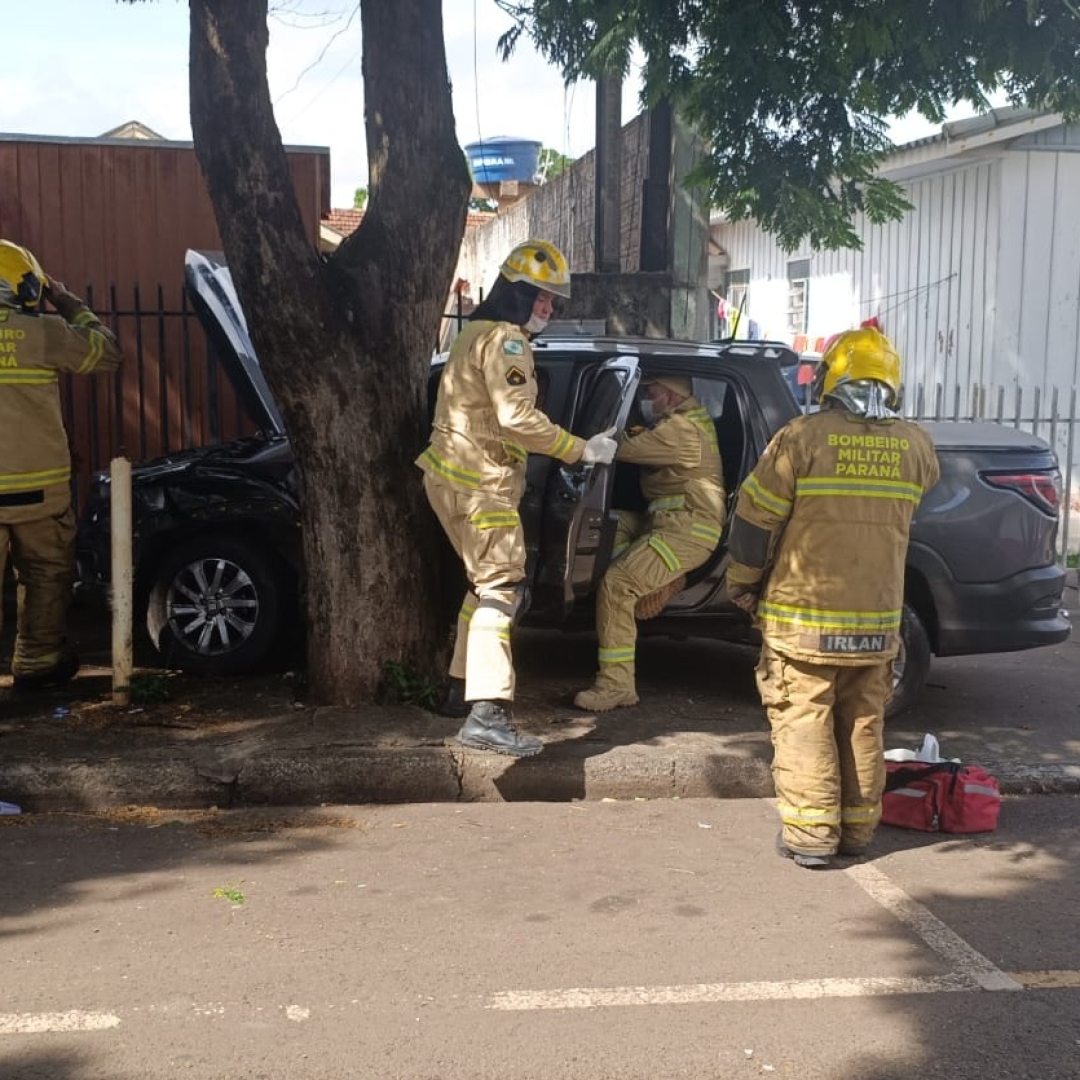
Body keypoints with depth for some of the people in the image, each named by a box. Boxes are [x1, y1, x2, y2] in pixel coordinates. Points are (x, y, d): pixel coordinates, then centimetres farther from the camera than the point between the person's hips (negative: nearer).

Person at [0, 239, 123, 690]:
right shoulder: (41, 332, -8)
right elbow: (107, 352, 4)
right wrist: (69, 304, 15)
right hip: (37, 484, -2)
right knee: (45, 573, 13)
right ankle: (37, 663, 19)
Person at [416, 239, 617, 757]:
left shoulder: (480, 332, 20)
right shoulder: (504, 339, -14)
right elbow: (519, 418, -23)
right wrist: (583, 449, -17)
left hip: (457, 475, 11)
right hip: (478, 482, -11)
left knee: (486, 583, 21)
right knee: (503, 589, -15)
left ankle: (463, 687, 29)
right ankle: (488, 715, -23)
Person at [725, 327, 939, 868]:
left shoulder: (803, 437, -13)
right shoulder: (915, 445, 0)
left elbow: (755, 519, -9)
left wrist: (742, 584, 5)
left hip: (802, 618, -4)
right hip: (877, 621, 4)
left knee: (803, 724, 4)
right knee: (863, 725, 15)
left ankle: (810, 834, 5)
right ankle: (858, 827, 24)